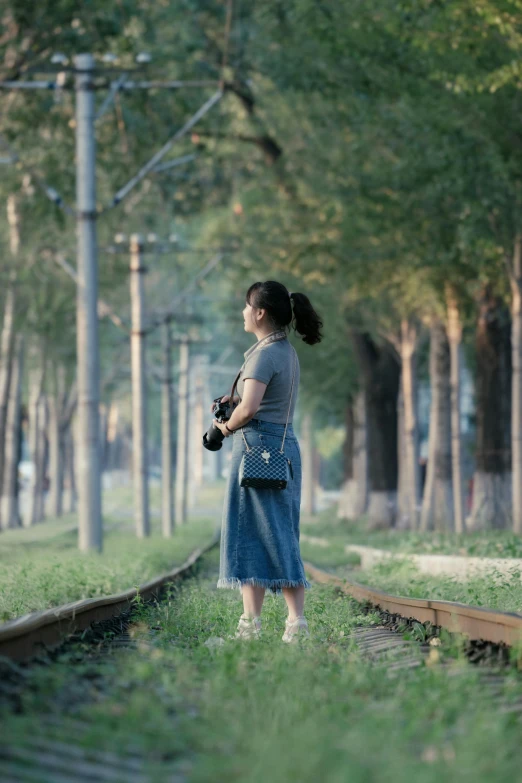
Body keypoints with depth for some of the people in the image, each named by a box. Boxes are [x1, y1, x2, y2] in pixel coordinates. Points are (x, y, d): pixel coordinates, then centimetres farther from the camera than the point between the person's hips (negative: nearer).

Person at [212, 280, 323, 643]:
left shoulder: (265, 354, -13)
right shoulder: (288, 352, 15)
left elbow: (249, 409, -24)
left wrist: (228, 426, -5)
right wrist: (233, 400, 12)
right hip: (285, 446, 9)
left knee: (250, 535, -6)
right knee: (282, 537, 9)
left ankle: (251, 623, -7)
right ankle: (298, 621, 4)